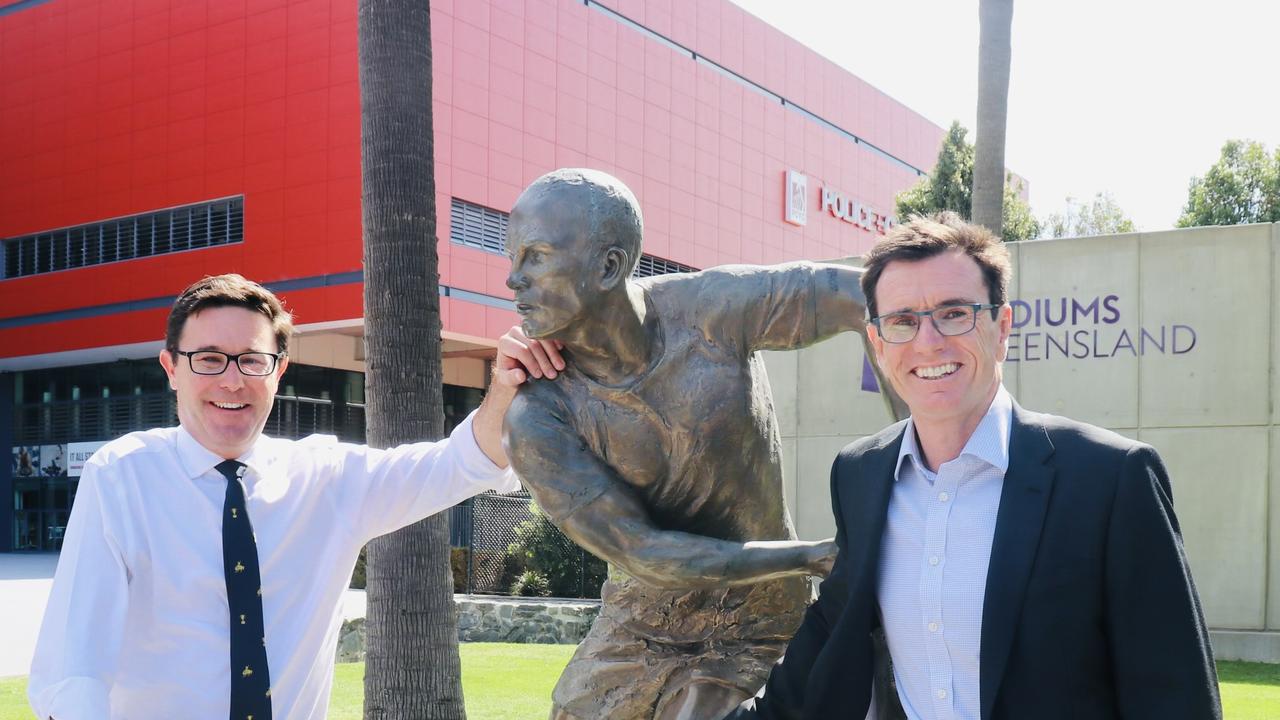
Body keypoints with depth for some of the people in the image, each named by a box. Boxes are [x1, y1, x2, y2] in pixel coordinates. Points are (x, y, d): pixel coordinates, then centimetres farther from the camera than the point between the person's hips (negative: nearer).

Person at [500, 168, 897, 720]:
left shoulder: (711, 310, -19)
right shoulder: (536, 419, -19)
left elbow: (870, 293, -15)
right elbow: (641, 552, -21)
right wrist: (819, 556, -24)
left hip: (748, 633, -2)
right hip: (631, 628, 2)